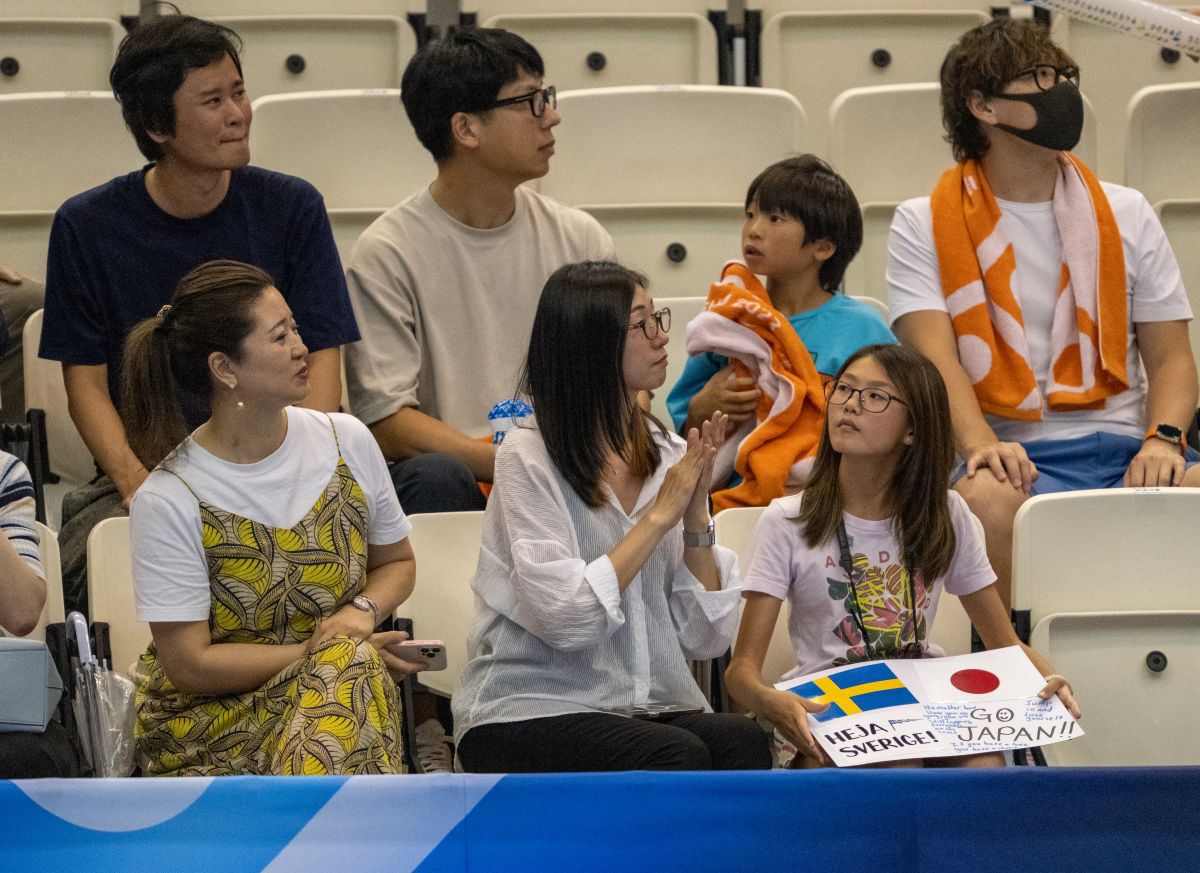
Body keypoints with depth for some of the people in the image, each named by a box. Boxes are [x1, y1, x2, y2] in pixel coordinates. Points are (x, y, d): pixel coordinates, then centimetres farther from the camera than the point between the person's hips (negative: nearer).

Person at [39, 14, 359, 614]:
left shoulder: (291, 209, 5)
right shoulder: (86, 226, 3)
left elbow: (321, 361, 1)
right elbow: (86, 382, 3)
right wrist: (136, 482, -16)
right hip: (141, 475, 0)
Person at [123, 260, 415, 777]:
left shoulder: (347, 442, 2)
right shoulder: (166, 501, -11)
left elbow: (396, 561, 18)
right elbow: (189, 664, -10)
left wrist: (363, 611, -6)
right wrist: (319, 654, -14)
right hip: (209, 717, -4)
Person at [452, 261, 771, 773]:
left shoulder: (669, 456, 9)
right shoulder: (529, 458, -5)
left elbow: (706, 638, 7)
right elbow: (565, 619, -18)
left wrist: (696, 515, -5)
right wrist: (660, 514, -11)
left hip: (650, 707, 5)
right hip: (527, 712, -5)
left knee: (742, 743, -28)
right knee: (680, 757, -33)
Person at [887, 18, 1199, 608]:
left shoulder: (1125, 215, 19)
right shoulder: (925, 225, 10)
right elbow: (935, 356, -5)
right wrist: (980, 445, -25)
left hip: (1126, 448, 2)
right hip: (1019, 459, -2)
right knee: (986, 502, -38)